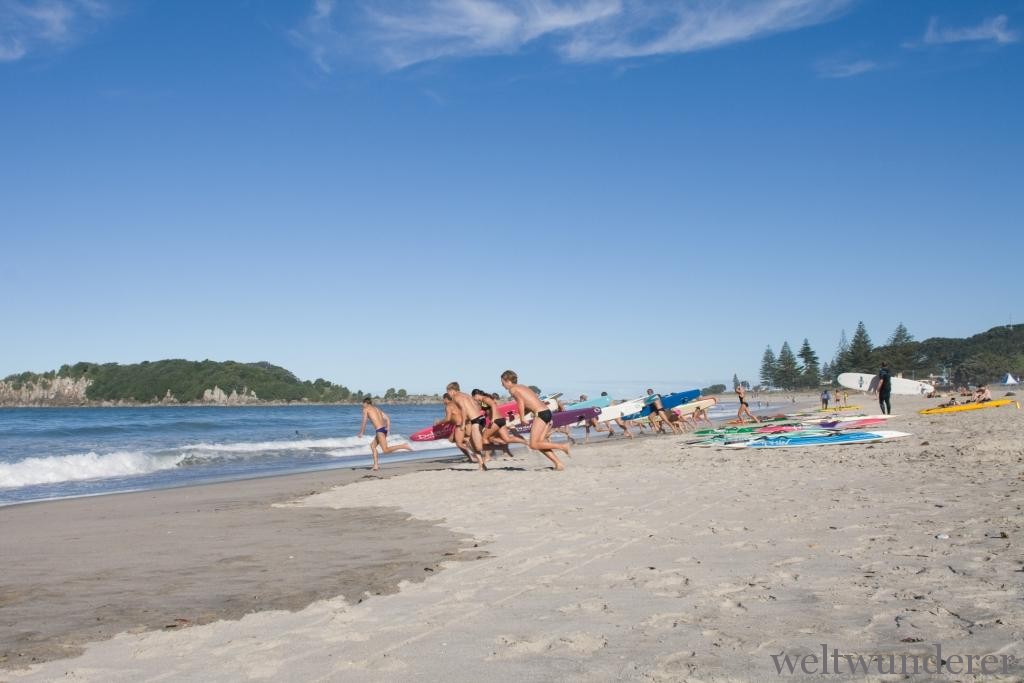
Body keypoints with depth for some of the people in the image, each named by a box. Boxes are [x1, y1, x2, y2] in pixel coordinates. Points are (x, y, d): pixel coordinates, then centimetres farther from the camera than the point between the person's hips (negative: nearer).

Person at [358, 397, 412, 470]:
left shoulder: (366, 409, 6)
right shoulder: (377, 408, 25)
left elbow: (364, 422, 3)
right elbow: (387, 418, 15)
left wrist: (361, 433, 15)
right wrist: (388, 427, 8)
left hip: (380, 430, -8)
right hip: (384, 429, 9)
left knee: (385, 450, -12)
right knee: (372, 445, 20)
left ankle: (404, 446, -20)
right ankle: (376, 465, 15)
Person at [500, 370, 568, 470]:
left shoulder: (512, 389, 1)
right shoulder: (522, 387, 26)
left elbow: (520, 400, -15)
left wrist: (522, 418, -11)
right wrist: (522, 415, 15)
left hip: (541, 414, -9)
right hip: (547, 412, 9)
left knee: (534, 445, -5)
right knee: (539, 443, 11)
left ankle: (562, 446, -8)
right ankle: (558, 463, 3)